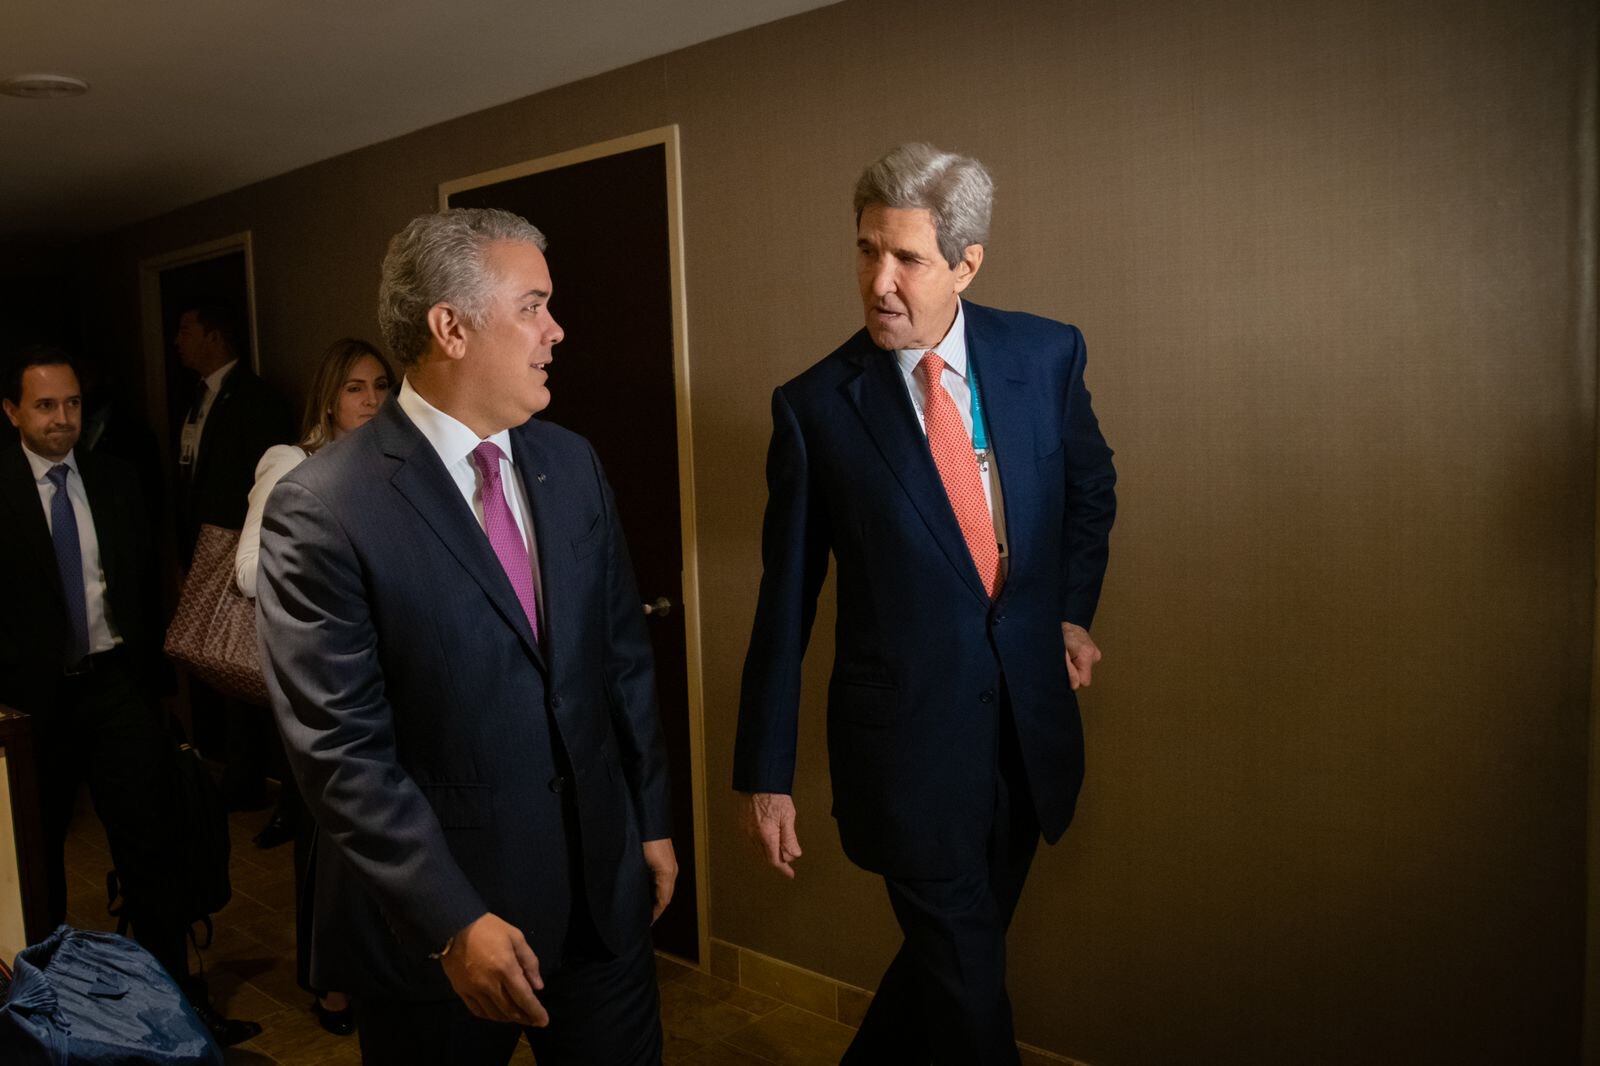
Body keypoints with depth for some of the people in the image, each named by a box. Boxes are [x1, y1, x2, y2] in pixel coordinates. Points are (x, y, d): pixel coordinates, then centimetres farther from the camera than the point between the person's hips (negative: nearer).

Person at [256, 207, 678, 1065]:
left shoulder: (571, 464, 2)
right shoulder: (321, 509, -16)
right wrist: (452, 924, -18)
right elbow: (340, 750, -16)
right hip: (435, 918, -5)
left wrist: (651, 819, 10)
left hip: (603, 888, 5)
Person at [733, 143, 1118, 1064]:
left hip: (1031, 724, 4)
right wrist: (767, 773, -2)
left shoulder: (1047, 354, -3)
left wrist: (1073, 609, 7)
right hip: (908, 738, -4)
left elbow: (1090, 482, 17)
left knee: (954, 955, 20)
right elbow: (785, 599, -5)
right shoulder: (815, 406, -10)